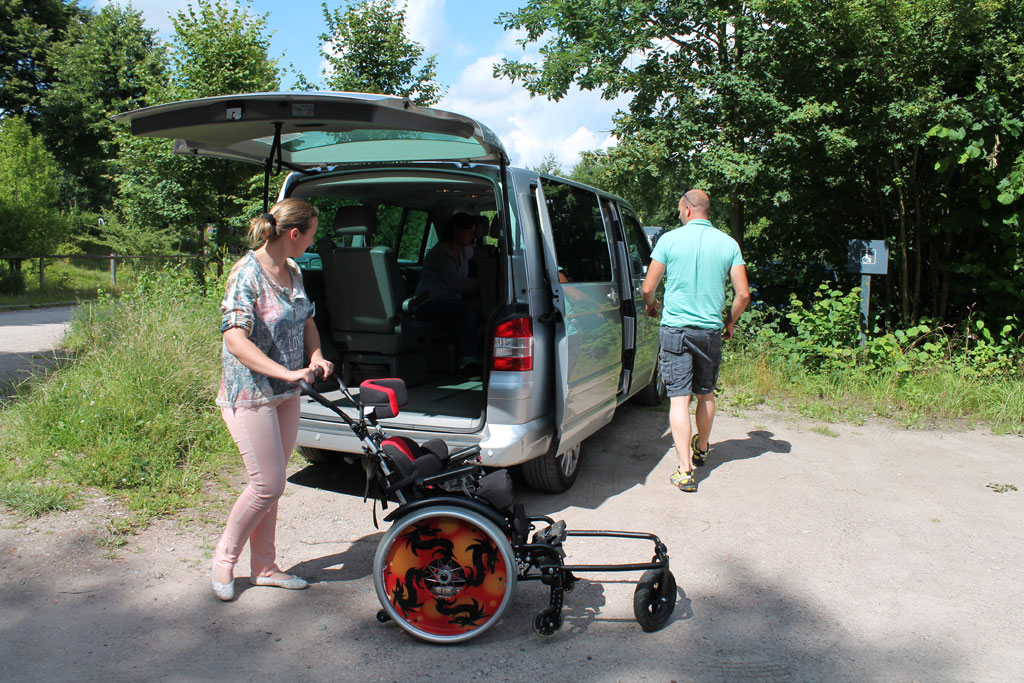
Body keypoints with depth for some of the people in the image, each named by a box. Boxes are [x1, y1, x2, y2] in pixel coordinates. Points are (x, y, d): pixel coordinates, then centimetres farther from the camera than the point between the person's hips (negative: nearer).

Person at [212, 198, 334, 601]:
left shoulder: (292, 273, 7)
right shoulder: (247, 274, -18)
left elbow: (306, 321, 17)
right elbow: (235, 339, -27)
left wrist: (316, 356, -2)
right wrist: (286, 372, -33)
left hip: (285, 394, 8)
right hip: (250, 394, -8)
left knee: (270, 484, 14)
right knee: (268, 485, -5)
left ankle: (264, 567, 26)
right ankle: (225, 559, 18)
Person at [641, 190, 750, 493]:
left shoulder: (670, 239, -5)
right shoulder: (728, 243, 2)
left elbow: (648, 288, -3)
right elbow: (743, 294, 0)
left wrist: (651, 305, 20)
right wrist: (730, 322, 18)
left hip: (676, 329, -3)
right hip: (711, 330, 3)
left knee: (679, 398, -3)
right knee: (706, 394, 20)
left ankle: (685, 470, -8)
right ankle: (701, 450, 40)